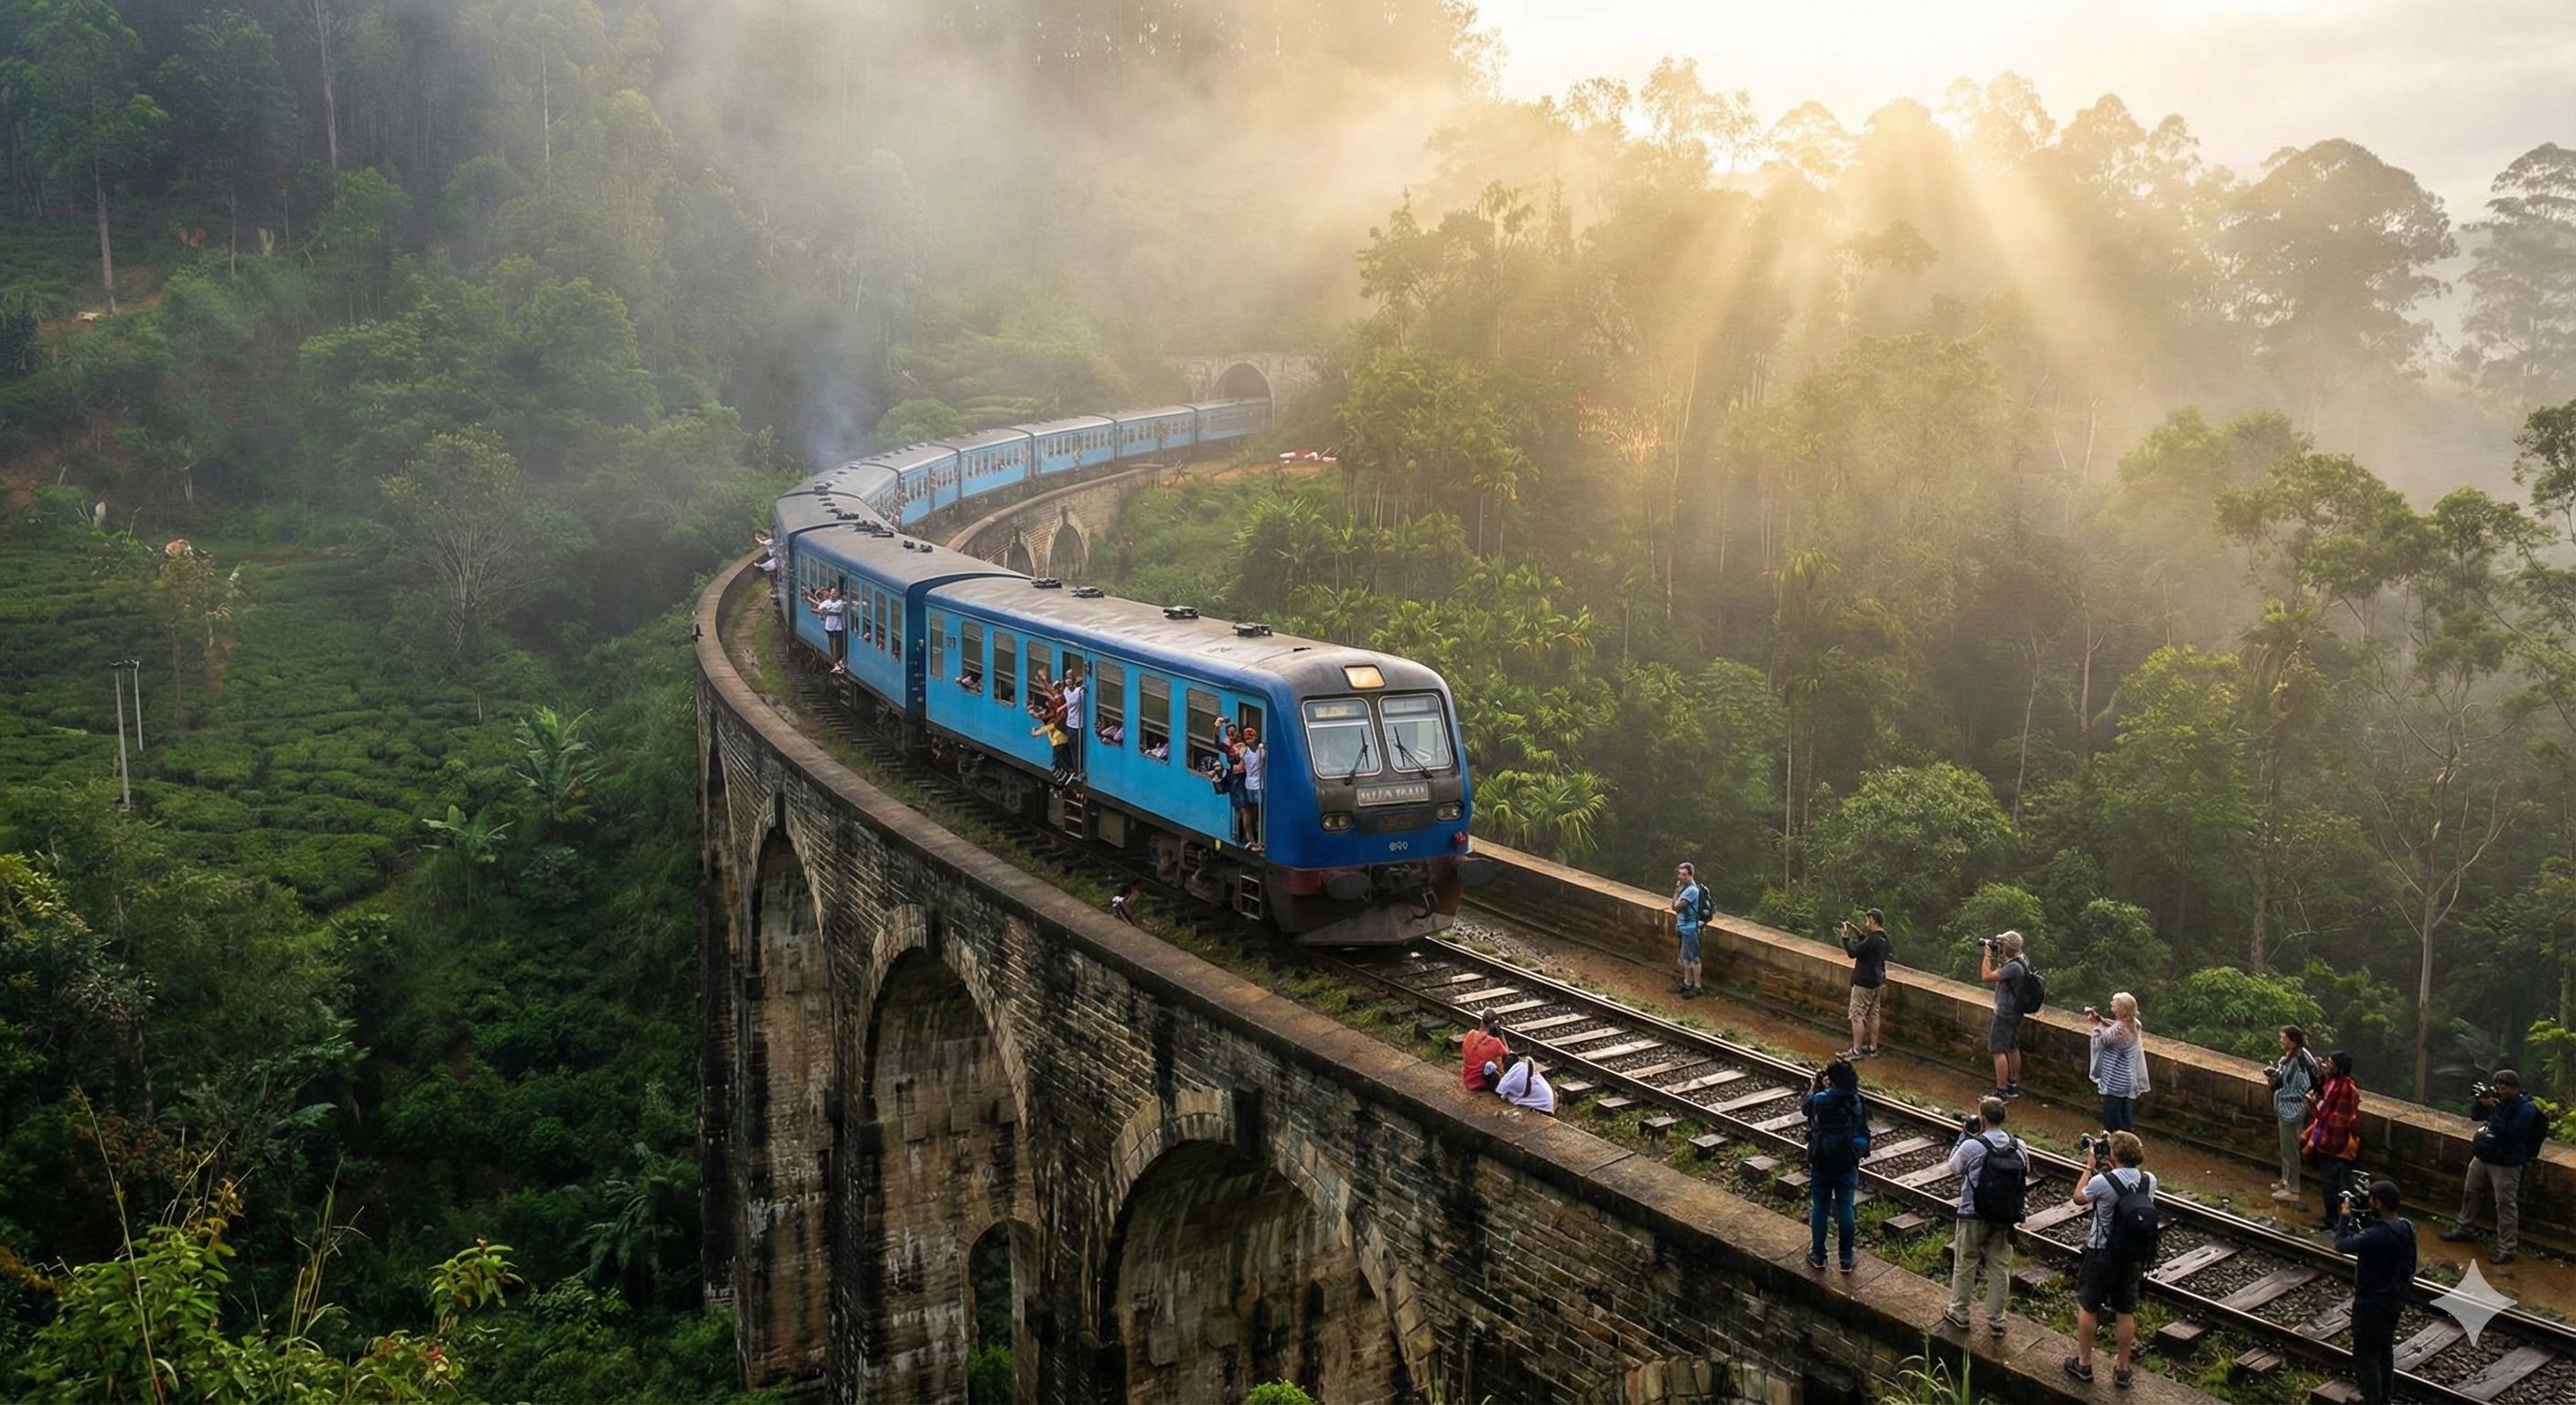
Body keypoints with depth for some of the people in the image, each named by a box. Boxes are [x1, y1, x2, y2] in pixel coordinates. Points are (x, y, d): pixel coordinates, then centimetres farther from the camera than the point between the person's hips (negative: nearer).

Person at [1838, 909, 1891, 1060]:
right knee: (1873, 1015, 16)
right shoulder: (1883, 938, 5)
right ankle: (1872, 1048, 23)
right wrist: (1859, 933, 11)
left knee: (1857, 1016, -3)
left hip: (1864, 983, -9)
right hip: (1877, 982, 9)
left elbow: (1853, 952, -23)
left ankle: (1856, 1050, -1)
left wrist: (1846, 937, -14)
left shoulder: (1873, 939, -24)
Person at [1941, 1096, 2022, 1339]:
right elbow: (2025, 1180, 4)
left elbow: (1954, 1167, -2)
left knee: (1965, 1265, 13)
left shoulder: (1971, 1146, -20)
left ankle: (1959, 1314, 25)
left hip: (1974, 1217, -3)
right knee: (2000, 1268, 13)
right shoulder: (2019, 1147, -6)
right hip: (2005, 1219, 4)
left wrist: (1964, 1137, 1)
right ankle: (1996, 1321, 20)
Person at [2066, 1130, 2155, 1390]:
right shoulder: (2150, 1182, -8)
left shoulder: (2102, 1182, -23)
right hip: (2133, 1257, 4)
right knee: (2126, 1312, 15)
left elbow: (2079, 1198, -4)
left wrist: (2090, 1167, 3)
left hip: (2101, 1255, -4)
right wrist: (2109, 1171, 6)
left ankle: (2083, 1363, 24)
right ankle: (2123, 1369, 25)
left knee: (2087, 1307, 14)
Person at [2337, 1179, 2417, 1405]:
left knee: (2366, 1355, 7)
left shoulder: (2374, 1236, -32)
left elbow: (2341, 1243, -18)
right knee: (2385, 1350, 24)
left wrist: (2345, 1216, -6)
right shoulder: (2406, 1227, -8)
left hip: (2370, 1303, -8)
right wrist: (2361, 1217, -3)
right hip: (2395, 1299, 8)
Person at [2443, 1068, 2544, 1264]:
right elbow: (2477, 1116, 11)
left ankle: (2506, 1249, 0)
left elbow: (2508, 1134, -27)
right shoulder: (2500, 1100, 3)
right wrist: (2482, 1101, -9)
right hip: (2482, 1156, 8)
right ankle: (2463, 1229, 41)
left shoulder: (2526, 1108, -18)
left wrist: (2493, 1109, -28)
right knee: (2469, 1192, 22)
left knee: (2506, 1205, -5)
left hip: (2506, 1164, -8)